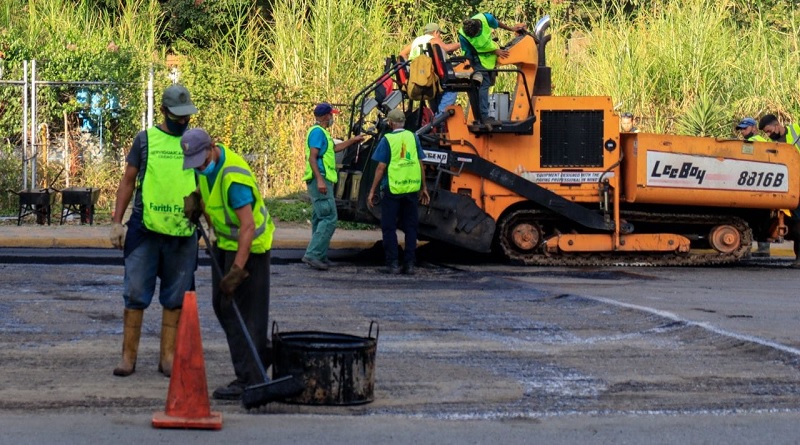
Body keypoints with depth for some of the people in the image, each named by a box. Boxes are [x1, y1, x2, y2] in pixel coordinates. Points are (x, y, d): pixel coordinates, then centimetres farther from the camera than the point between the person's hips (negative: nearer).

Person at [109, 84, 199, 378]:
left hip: (183, 234, 1)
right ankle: (128, 356, 7)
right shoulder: (145, 140, 4)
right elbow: (128, 182, 7)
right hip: (145, 231, -1)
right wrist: (116, 222, 1)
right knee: (135, 295, 0)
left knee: (175, 299, 6)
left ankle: (168, 357, 14)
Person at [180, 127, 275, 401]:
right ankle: (262, 353, 31)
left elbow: (248, 227, -34)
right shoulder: (206, 163, -3)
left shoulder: (233, 178, -31)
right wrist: (195, 199, 1)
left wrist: (237, 269, -38)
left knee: (242, 310, -10)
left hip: (249, 245, -10)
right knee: (221, 304, 15)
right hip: (224, 241, 10)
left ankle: (249, 380, -7)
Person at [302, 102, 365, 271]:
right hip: (320, 180, -11)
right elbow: (312, 157, -21)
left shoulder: (321, 132, 20)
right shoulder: (317, 132, -12)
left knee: (320, 219, 13)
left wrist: (353, 140, 42)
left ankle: (320, 256, 16)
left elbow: (334, 148, 37)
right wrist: (320, 180, -28)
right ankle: (312, 254, -19)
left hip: (322, 181, 11)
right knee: (329, 218, -14)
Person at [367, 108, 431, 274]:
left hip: (391, 189, -3)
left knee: (389, 227, 5)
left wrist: (372, 191, -2)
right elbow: (420, 164, 7)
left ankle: (392, 263, 2)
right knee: (410, 227, 10)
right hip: (411, 189, 3)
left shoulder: (387, 140, -6)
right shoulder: (413, 137, 5)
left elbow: (381, 168, -8)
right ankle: (409, 264, 8)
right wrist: (423, 188, 16)